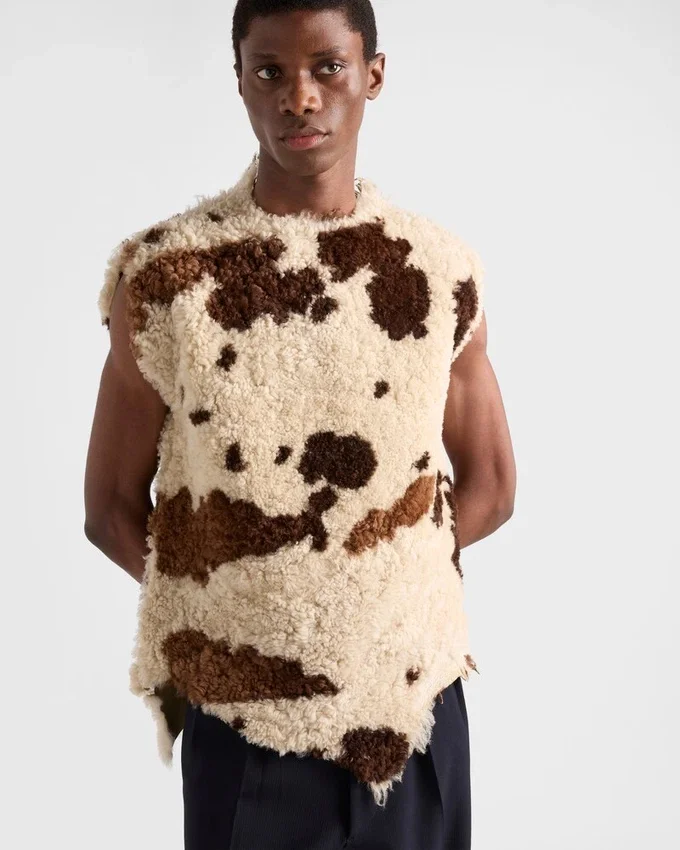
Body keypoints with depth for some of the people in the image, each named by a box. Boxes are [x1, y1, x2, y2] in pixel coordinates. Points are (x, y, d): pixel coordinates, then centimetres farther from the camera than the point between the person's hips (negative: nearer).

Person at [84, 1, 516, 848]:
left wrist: (370, 581, -2)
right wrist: (235, 608, -8)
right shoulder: (163, 276, -7)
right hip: (242, 724, -2)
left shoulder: (440, 270, -1)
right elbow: (111, 508, -1)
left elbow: (488, 488, 7)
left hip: (416, 707, 2)